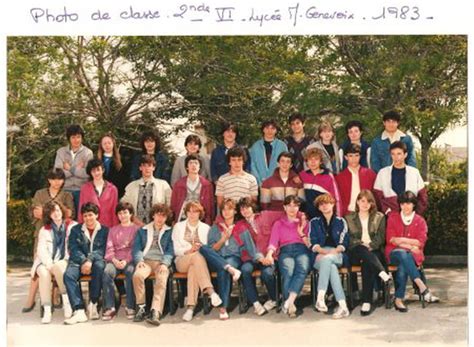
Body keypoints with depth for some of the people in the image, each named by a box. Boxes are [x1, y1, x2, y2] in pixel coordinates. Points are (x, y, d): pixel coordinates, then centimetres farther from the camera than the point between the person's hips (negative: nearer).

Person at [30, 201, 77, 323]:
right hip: (47, 262, 2)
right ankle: (47, 310, -33)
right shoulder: (44, 230, 20)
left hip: (65, 262, -2)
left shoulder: (72, 226, 11)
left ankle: (66, 301, -24)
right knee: (44, 272, -32)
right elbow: (41, 249, 8)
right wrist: (48, 263, -13)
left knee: (58, 267, -37)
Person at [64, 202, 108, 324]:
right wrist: (83, 261, -15)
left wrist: (90, 260, -19)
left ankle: (93, 304, -26)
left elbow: (102, 250, -1)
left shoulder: (105, 230, 10)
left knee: (99, 266, -38)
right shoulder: (75, 230, 15)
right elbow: (73, 249, 4)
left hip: (96, 261, -2)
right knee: (68, 274, -31)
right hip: (78, 261, 2)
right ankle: (79, 311, -37)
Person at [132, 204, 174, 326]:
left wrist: (164, 263, -12)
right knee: (137, 275, -33)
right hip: (146, 261, 1)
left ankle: (156, 312, -43)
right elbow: (137, 248, 11)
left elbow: (170, 251, 6)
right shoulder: (143, 230, 22)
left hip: (161, 262, -1)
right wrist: (139, 260, -9)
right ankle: (141, 308, -23)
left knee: (161, 280, -33)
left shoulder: (170, 232, 18)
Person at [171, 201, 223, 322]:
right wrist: (189, 250, -13)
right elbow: (175, 249, 6)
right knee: (197, 256, -37)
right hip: (182, 261, -1)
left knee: (194, 268, -38)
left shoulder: (206, 228, 17)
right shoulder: (178, 226, 15)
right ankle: (211, 291, -49)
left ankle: (191, 307, -46)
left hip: (200, 260, 1)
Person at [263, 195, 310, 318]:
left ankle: (289, 302, -47)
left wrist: (301, 233, 3)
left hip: (301, 250, 0)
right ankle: (291, 305, -39)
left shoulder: (304, 222, 28)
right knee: (288, 272, -35)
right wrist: (269, 254, -9)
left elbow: (310, 244, 19)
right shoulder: (278, 224, 28)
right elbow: (273, 242, 11)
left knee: (302, 270, -36)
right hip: (286, 251, 0)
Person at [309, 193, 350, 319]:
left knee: (326, 260, -37)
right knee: (331, 267, -35)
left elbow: (344, 243, 6)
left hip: (337, 256, 0)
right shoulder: (314, 222, 20)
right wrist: (325, 251, -14)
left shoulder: (341, 222, 18)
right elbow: (313, 244, 6)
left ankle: (320, 298, -46)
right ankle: (342, 306, -45)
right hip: (320, 256, 0)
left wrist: (332, 252, -14)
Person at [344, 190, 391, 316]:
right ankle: (382, 273, -50)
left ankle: (367, 301, -39)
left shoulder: (379, 217, 18)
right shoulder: (349, 218, 17)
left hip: (374, 252, 0)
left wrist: (370, 246, -12)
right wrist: (362, 245, -12)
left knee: (367, 263, -35)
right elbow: (348, 239, 6)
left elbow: (380, 238, 6)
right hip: (356, 253, 0)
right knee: (361, 249, -37)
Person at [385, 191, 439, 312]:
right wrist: (410, 246, -8)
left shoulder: (420, 221, 11)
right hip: (394, 252, 0)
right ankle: (422, 288, -45)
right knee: (403, 254, -38)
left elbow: (420, 242, -1)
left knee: (403, 266, -36)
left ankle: (398, 300, -32)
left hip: (413, 254, 0)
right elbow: (391, 239, 1)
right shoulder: (392, 217, 12)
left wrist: (401, 239, -9)